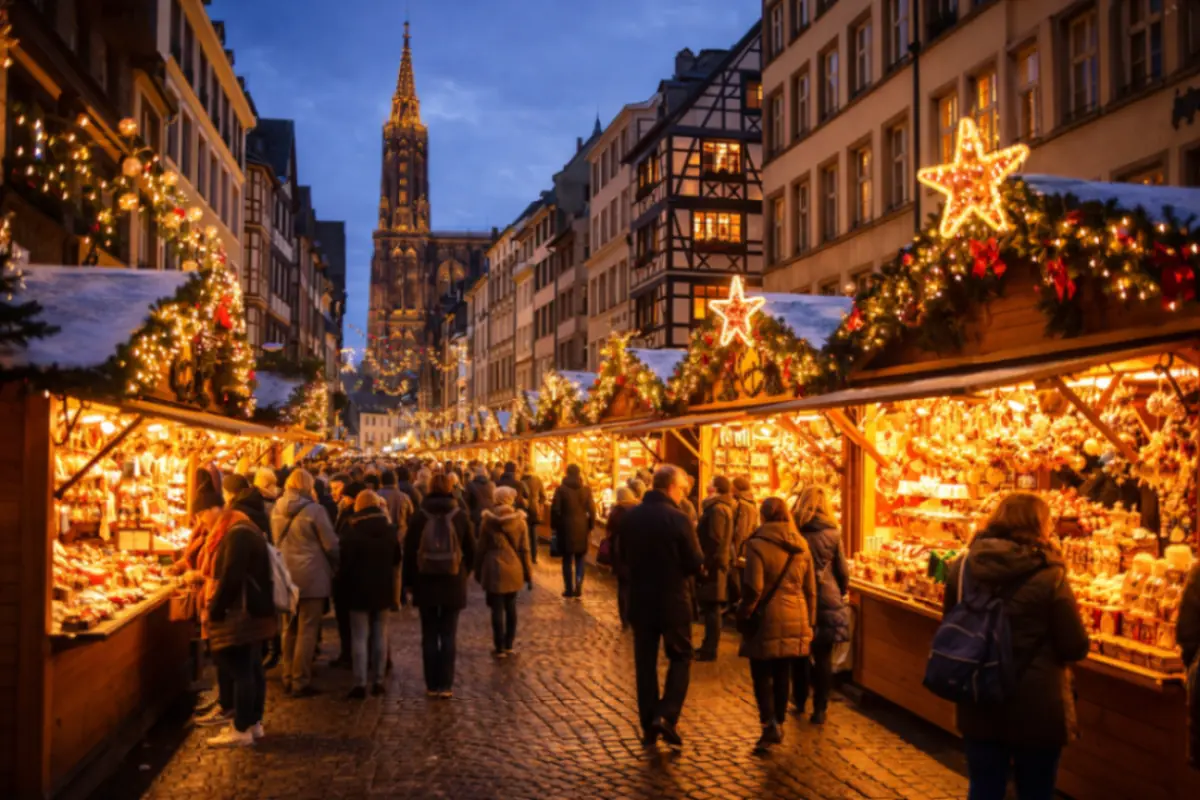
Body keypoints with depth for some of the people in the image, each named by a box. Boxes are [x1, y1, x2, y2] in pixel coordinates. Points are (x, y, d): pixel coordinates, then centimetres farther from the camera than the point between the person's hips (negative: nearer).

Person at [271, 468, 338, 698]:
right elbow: (331, 545, -10)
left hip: (286, 576, 6)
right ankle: (301, 682, 3)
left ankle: (288, 679, 23)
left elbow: (275, 541, 14)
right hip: (312, 576, -6)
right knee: (307, 631, 0)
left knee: (289, 630, 16)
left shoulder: (276, 510, 3)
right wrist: (335, 566, 7)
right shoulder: (314, 510, -14)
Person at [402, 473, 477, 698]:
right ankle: (446, 685, 4)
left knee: (429, 636, 8)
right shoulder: (460, 517, -3)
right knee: (448, 636, 5)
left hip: (425, 584, 0)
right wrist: (463, 575, 18)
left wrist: (408, 582, 8)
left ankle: (432, 685, 11)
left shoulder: (419, 517, -4)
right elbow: (470, 551, 3)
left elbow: (409, 552, -1)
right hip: (453, 584, 0)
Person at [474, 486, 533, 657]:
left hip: (494, 569, -2)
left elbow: (481, 547, -1)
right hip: (513, 569, 3)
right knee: (511, 607, 15)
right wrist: (528, 574, 7)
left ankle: (500, 648, 5)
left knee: (497, 609, 2)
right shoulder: (519, 520, -1)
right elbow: (525, 549, 1)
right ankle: (509, 645, 22)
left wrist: (478, 571, 9)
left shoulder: (489, 521, -5)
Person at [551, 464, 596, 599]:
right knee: (579, 559, 13)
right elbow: (591, 510, 0)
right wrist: (590, 527, 8)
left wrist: (554, 526, 3)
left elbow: (555, 509, -7)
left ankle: (569, 589, 10)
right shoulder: (586, 489, -1)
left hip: (566, 527, -2)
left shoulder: (561, 489, -6)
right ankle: (578, 586, -5)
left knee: (567, 559, 8)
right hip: (582, 528, 2)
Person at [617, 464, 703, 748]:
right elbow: (696, 563, -12)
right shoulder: (678, 519, -16)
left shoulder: (630, 516, -2)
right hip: (673, 601, -4)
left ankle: (648, 725, 16)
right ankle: (667, 715, -2)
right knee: (680, 657, 13)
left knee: (645, 663, 12)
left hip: (640, 600, 4)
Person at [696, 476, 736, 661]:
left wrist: (706, 565, -20)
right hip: (715, 564, 10)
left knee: (711, 609, -4)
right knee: (710, 608, 15)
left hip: (712, 565, -10)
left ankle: (709, 650, 1)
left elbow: (714, 541, -21)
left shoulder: (717, 509, -16)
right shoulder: (721, 507, 15)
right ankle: (709, 646, 22)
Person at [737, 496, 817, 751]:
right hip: (795, 622, 5)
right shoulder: (801, 546, 6)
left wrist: (743, 616, -2)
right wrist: (809, 622, 18)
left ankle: (770, 724, -9)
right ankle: (779, 722, 23)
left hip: (767, 620, -5)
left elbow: (753, 588, -16)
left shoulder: (758, 544, -12)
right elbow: (810, 590, 10)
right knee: (782, 675, 15)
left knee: (762, 675, 4)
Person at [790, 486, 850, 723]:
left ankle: (800, 703, 26)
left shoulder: (793, 530, -6)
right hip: (827, 602, -1)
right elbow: (842, 570, 2)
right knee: (823, 657, 6)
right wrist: (841, 593, 18)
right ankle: (819, 709, 8)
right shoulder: (832, 533, -6)